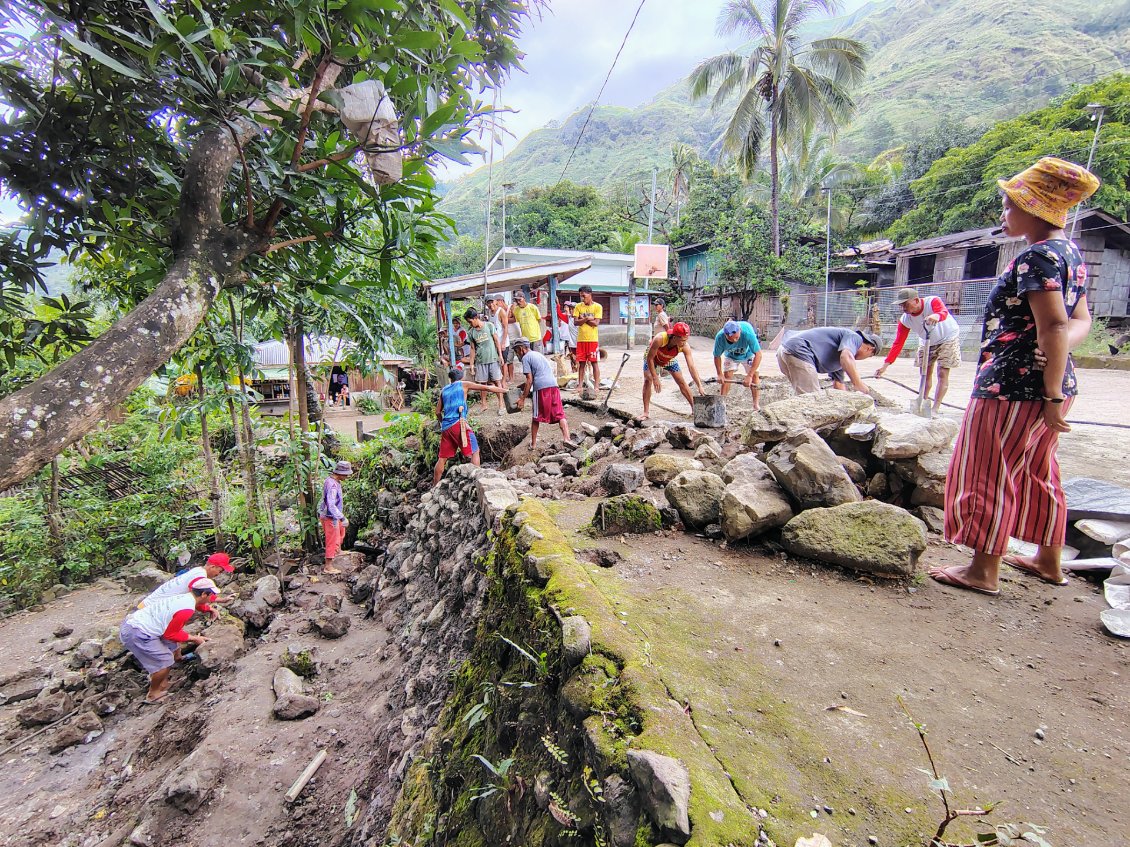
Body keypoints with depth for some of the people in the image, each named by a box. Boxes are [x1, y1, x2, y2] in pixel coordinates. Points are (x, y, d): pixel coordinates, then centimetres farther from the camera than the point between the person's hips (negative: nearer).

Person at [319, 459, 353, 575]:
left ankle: (338, 551, 53)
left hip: (333, 515, 10)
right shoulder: (332, 485, -29)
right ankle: (328, 567, 8)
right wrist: (342, 518, -37)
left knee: (341, 531, 30)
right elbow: (331, 505, -36)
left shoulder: (332, 480, 3)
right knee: (332, 540, -1)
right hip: (330, 517, -10)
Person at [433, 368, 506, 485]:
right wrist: (504, 391, 19)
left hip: (445, 427, 5)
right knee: (474, 452, 0)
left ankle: (434, 485, 18)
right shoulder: (463, 385, 9)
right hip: (459, 423, -5)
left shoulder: (444, 390, 21)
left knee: (443, 458, 13)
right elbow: (487, 388, 9)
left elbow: (437, 412, 23)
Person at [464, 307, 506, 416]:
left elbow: (496, 340, 0)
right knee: (483, 383, 6)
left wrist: (500, 355, -5)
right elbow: (472, 348, 9)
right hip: (480, 361, 3)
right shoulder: (471, 332, 4)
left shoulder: (489, 325, -3)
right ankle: (484, 405, 19)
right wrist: (471, 364, 7)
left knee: (497, 381, -2)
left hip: (493, 358, -2)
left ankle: (501, 405, 3)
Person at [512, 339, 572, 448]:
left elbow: (529, 380, -3)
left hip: (541, 388, -6)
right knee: (560, 414, 3)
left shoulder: (525, 358, 5)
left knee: (536, 418, 7)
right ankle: (566, 438, -13)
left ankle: (533, 443, 15)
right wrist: (525, 386, 44)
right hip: (554, 385, 6)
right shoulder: (538, 354, 28)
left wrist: (522, 398, 0)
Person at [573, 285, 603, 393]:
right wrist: (587, 318, -15)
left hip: (593, 339, -3)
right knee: (581, 363, 7)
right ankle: (580, 385, 13)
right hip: (581, 339, 3)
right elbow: (576, 322, -1)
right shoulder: (578, 306, 8)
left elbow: (596, 323, -10)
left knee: (594, 363, 0)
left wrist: (583, 319, -6)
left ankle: (596, 386, 4)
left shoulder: (597, 307, -2)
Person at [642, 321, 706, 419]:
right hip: (652, 357, -2)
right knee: (647, 380, -18)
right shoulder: (659, 339, -44)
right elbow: (650, 358, -33)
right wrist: (655, 378, -33)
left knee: (681, 382, -1)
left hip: (670, 360, 3)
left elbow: (691, 367, -34)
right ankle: (646, 412, -14)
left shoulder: (685, 347, -35)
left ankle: (694, 408, 11)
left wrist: (700, 386, -39)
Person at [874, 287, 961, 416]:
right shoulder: (905, 320, -19)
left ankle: (935, 409, -10)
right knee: (925, 374, 7)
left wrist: (936, 316, -78)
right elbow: (898, 343, -20)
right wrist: (886, 364, -29)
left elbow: (944, 312, -52)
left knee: (942, 374, -10)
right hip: (926, 343, 5)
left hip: (948, 339, -4)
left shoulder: (933, 301, -30)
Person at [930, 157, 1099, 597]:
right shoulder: (1070, 252, 13)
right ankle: (1049, 561, 34)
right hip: (1047, 383, 10)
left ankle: (984, 570, 11)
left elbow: (1054, 327, -24)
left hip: (1013, 384, -10)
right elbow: (1080, 319, 15)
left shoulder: (1037, 257, -17)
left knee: (988, 475, 1)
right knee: (1039, 473, 20)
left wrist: (1052, 396, -21)